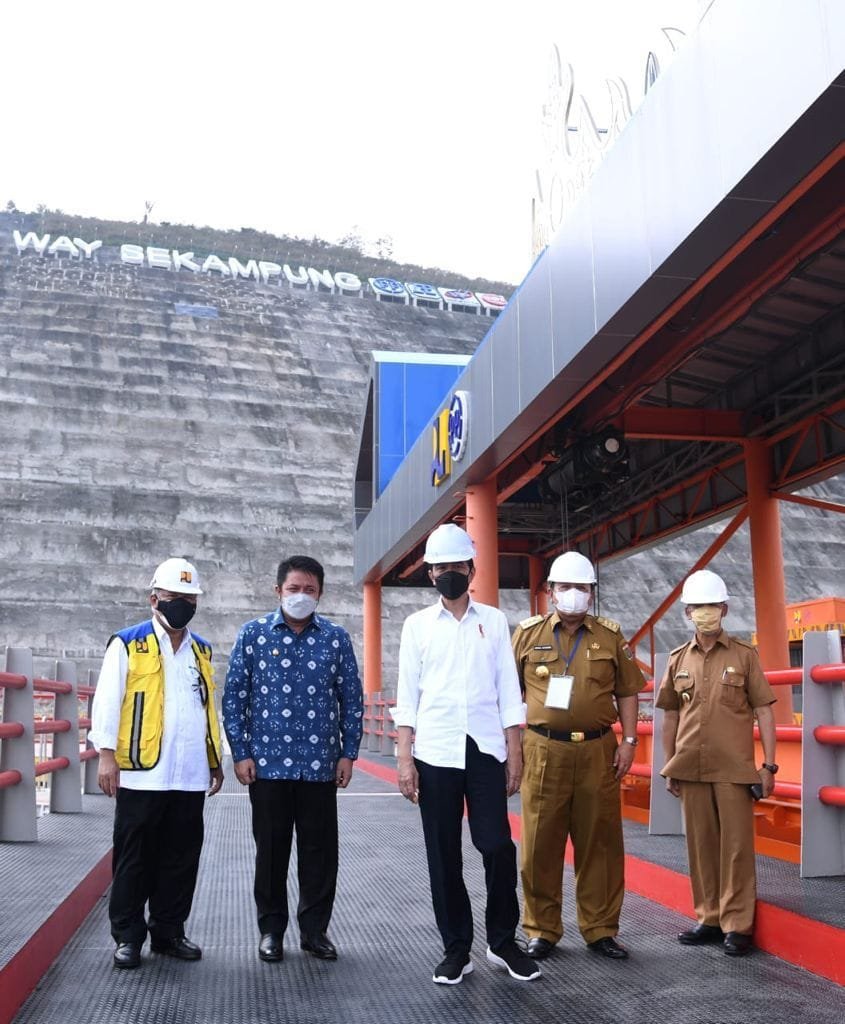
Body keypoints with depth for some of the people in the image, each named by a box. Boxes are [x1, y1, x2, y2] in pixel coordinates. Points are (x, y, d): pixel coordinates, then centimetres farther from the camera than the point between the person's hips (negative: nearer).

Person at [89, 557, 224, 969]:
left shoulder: (202, 650, 15)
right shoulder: (128, 643, 0)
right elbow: (108, 701, -4)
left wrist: (215, 760, 17)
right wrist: (107, 755, -11)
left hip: (190, 776, 5)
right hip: (141, 773, -4)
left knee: (181, 858, 10)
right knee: (134, 857, 4)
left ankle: (168, 931, 22)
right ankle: (128, 936, 15)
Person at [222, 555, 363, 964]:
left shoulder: (337, 638, 3)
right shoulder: (253, 634, 1)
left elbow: (352, 699, 7)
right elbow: (234, 695, 1)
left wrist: (348, 753, 3)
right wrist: (240, 753, -3)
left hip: (321, 764, 1)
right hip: (268, 762, -1)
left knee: (320, 849, 7)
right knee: (271, 849, 9)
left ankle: (314, 929, 22)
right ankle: (271, 930, 24)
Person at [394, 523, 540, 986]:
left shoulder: (494, 621, 8)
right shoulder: (417, 624, 6)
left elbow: (508, 691, 6)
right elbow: (407, 696, 4)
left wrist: (515, 751, 0)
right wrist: (404, 759, -3)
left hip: (485, 749, 0)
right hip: (435, 753, 0)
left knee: (498, 846, -3)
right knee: (444, 855, 5)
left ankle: (503, 941, 16)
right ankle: (456, 948, 18)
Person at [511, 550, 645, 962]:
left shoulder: (610, 637, 8)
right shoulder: (528, 634, 6)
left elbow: (627, 692, 11)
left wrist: (629, 741, 2)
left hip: (597, 752, 1)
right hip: (544, 751, -1)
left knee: (600, 843, 6)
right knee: (541, 845, 4)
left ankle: (600, 929, 20)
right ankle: (542, 930, 17)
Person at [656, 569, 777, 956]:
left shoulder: (744, 655, 0)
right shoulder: (678, 659, 7)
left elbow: (764, 711, 0)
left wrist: (769, 765, -5)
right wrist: (668, 768, 11)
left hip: (734, 769, -3)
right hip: (691, 769, 3)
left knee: (736, 846, 1)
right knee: (700, 846, 10)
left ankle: (736, 924, 11)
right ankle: (708, 918, 22)